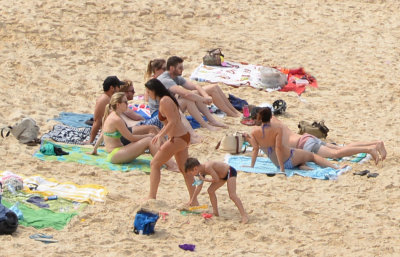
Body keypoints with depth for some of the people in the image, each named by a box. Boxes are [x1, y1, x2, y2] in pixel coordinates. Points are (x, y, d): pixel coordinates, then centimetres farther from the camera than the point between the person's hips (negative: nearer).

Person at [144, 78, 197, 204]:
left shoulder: (164, 101, -19)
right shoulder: (167, 99, 11)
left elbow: (172, 122, -24)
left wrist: (161, 135, -17)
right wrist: (160, 133, 20)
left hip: (177, 139, -10)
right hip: (183, 136, 10)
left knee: (155, 164, 1)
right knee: (183, 169, 15)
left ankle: (152, 197, 3)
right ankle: (194, 200, 18)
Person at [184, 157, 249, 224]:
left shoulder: (207, 167, -29)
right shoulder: (202, 172, 1)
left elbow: (216, 179, -27)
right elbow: (199, 186, 12)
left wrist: (204, 179, -15)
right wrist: (192, 200, 16)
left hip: (230, 172, -10)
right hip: (223, 175, 10)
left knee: (232, 195, -20)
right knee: (210, 190, 9)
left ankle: (244, 216, -25)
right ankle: (215, 212, 21)